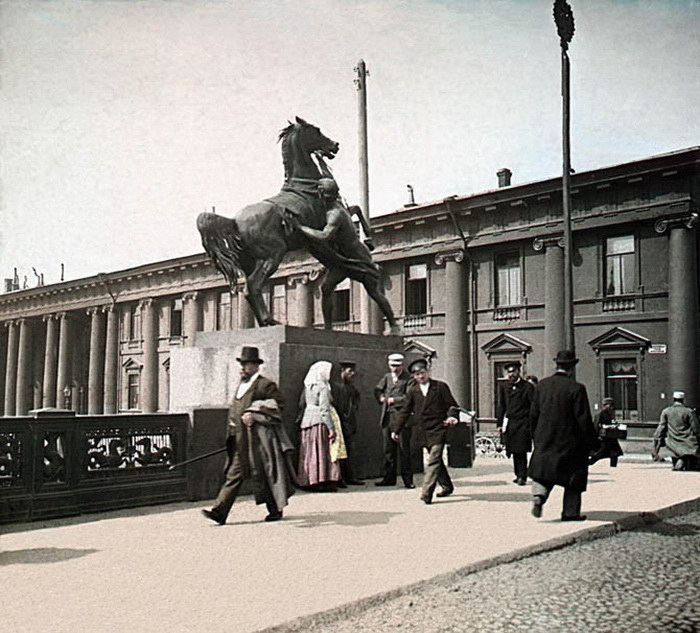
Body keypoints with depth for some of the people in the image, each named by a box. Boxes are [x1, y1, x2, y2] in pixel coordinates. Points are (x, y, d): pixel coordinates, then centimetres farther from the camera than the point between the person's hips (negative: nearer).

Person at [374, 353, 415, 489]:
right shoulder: (386, 377, 16)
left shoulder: (408, 378, -4)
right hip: (387, 417, 6)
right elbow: (377, 390, 26)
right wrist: (381, 397, 8)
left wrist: (393, 400, -11)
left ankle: (407, 479, 4)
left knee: (403, 449, -3)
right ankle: (389, 478, 17)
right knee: (388, 448, 9)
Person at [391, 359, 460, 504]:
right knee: (436, 460, 15)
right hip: (423, 431, 4)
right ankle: (447, 486, 33)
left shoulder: (440, 386, -1)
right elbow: (405, 411, 12)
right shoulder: (412, 391, 8)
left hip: (438, 430, -4)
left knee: (433, 461, -14)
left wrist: (451, 416, -20)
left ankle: (427, 493, -17)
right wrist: (396, 429, 10)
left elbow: (452, 405, 1)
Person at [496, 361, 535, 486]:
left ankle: (522, 476, -1)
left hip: (522, 424, -5)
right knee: (514, 451, 9)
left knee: (521, 451, -8)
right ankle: (518, 475, 20)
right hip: (509, 424, 5)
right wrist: (499, 423, 11)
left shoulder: (527, 387, -3)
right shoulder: (504, 387, 11)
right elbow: (501, 406, 16)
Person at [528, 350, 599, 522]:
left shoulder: (542, 385, 1)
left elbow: (534, 413, 6)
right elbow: (584, 419, -13)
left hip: (544, 439, 4)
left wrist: (536, 435, 18)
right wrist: (591, 443, -3)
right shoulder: (576, 388, -14)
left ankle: (538, 495, -12)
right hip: (568, 440, -3)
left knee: (543, 471, 14)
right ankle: (571, 512, 18)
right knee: (573, 476, 12)